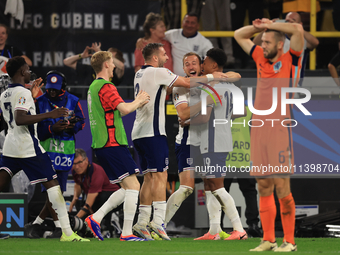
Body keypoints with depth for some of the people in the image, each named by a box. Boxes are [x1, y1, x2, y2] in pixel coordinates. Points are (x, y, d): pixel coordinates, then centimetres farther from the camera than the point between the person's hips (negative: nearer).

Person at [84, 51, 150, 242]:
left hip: (101, 145, 10)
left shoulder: (93, 87, 19)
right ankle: (127, 233, -13)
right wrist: (138, 101, -2)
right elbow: (125, 109, -21)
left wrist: (137, 103, 19)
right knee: (133, 185, -9)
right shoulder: (106, 87, -12)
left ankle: (96, 218, 5)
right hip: (113, 144, -10)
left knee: (127, 189, 13)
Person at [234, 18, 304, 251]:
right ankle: (268, 239, 11)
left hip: (280, 131, -6)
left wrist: (270, 25, -4)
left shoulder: (290, 60, -1)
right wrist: (260, 27, 10)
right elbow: (239, 35, 27)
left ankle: (289, 241, -3)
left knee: (282, 188, -7)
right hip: (259, 131, 6)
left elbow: (298, 29, -16)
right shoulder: (262, 58, 15)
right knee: (264, 188, 6)